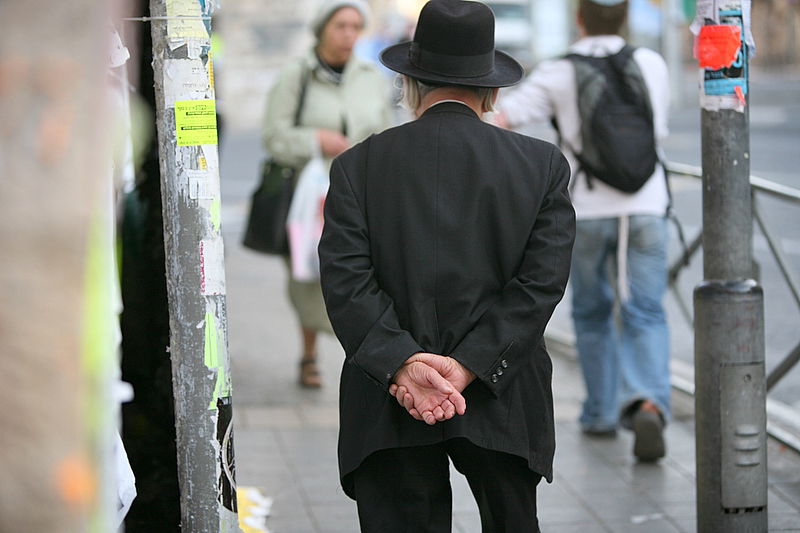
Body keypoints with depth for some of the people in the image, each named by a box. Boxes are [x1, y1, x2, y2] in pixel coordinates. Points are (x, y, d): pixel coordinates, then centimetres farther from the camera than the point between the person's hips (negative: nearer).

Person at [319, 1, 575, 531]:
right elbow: (543, 281, -6)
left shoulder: (358, 166, 1)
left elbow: (345, 280, -9)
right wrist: (467, 367, -11)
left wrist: (401, 363, -15)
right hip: (505, 408, 1)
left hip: (387, 414, -1)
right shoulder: (544, 164, 3)